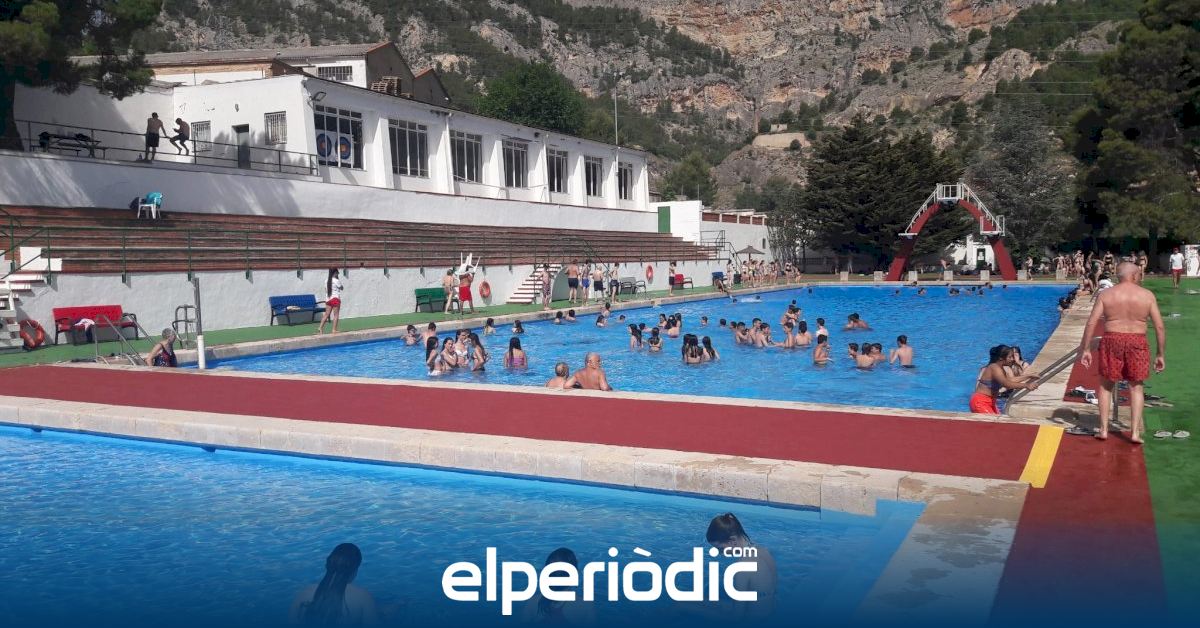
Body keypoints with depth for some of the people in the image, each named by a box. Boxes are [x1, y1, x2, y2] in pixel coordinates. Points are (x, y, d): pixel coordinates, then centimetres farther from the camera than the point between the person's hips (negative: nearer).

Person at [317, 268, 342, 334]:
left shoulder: (326, 280, 6)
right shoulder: (336, 281, -13)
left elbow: (326, 290, 12)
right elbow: (341, 288, 2)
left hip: (328, 299, 6)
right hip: (335, 299, -6)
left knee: (326, 314, 11)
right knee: (336, 314, 1)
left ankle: (320, 327, 4)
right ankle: (334, 329, -1)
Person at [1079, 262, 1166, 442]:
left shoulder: (1105, 294, 0)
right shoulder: (1147, 295, 1)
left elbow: (1091, 323, -4)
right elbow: (1160, 327, 0)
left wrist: (1085, 349, 1)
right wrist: (1161, 354, 7)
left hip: (1112, 340, 0)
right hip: (1137, 342, 0)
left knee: (1106, 384, 15)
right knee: (1136, 386, 14)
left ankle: (1103, 429, 13)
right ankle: (1135, 432, 10)